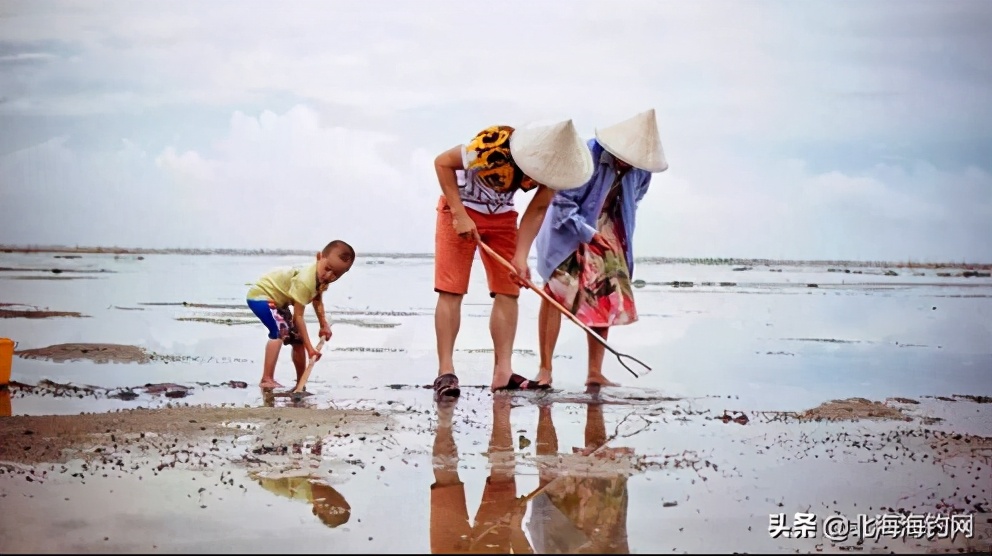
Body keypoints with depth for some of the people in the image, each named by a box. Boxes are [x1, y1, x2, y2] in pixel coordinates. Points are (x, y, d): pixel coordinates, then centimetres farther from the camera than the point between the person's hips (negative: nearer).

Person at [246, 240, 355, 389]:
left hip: (279, 300, 10)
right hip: (261, 295, -10)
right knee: (281, 331, -31)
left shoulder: (322, 277, -9)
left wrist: (324, 325, 13)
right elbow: (298, 317, -34)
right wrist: (309, 348, -32)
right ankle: (267, 379, -32)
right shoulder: (305, 281, -38)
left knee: (297, 340, 14)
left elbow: (317, 300, 13)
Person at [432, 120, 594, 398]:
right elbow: (442, 162, -22)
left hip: (502, 216, 5)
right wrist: (460, 215, -23)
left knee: (508, 290, -3)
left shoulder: (551, 164, -20)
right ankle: (445, 371, -9)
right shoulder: (493, 146, -35)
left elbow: (537, 211, -10)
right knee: (451, 290, -10)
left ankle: (502, 371, -2)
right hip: (460, 209, -5)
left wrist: (521, 256, -19)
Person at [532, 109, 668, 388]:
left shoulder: (640, 169, -10)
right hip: (569, 233, -5)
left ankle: (595, 373, 7)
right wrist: (590, 234, -21)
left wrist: (621, 237, 4)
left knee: (605, 298, 1)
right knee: (555, 293, -12)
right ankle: (545, 370, -8)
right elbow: (562, 203, -21)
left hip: (607, 234, 6)